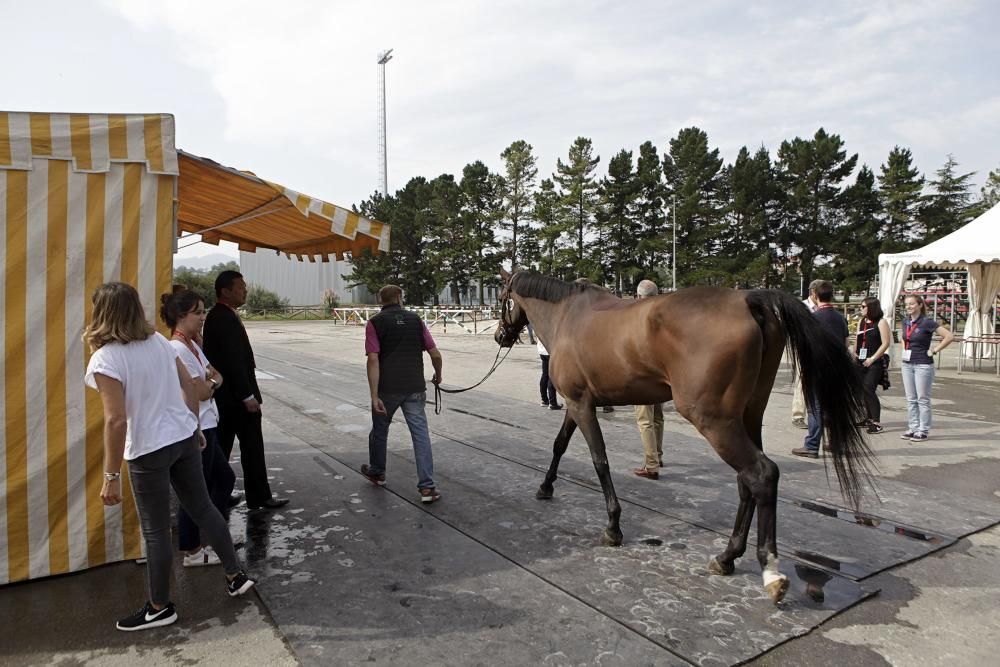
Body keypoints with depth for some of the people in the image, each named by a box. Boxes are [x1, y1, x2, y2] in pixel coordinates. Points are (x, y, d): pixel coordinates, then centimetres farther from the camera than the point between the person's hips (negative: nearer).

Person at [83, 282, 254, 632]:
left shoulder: (105, 359, -17)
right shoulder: (158, 341, 2)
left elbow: (116, 421, -21)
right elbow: (189, 387, 8)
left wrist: (111, 476, -14)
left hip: (149, 451, -6)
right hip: (185, 438, 6)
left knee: (155, 530, 9)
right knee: (202, 508, 19)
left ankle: (160, 607, 26)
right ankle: (236, 575, 29)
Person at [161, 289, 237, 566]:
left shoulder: (192, 345, 10)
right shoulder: (179, 350, -19)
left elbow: (216, 376, 11)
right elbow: (201, 392, -19)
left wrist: (210, 379, -9)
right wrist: (213, 381, -1)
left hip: (205, 427, 10)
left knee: (224, 478, 19)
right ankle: (192, 551, 20)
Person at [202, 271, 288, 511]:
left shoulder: (216, 316, 12)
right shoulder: (226, 318, -19)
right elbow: (233, 361, -23)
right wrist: (248, 396, -20)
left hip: (224, 395, 10)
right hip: (236, 395, -10)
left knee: (221, 446, 16)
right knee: (252, 446, 0)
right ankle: (259, 497, 9)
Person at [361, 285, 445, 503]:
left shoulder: (375, 323, -1)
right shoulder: (416, 319, 6)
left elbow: (373, 360, -13)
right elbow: (435, 354, 4)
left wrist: (374, 395, -15)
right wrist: (438, 376, 23)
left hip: (387, 388, -1)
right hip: (414, 387, 1)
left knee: (379, 429, 20)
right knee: (420, 433, 2)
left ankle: (377, 472, 40)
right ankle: (427, 486, -4)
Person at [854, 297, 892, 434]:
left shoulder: (881, 322, -5)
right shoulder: (861, 322, 15)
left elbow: (886, 343, -11)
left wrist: (873, 358, -13)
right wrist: (854, 353, 8)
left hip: (875, 363, -7)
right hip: (861, 362, 7)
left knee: (869, 390, -14)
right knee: (864, 391, 9)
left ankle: (877, 423, -10)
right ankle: (870, 418, 22)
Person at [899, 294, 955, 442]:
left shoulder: (927, 322, -12)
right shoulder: (905, 322, 8)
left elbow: (949, 336, -17)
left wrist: (934, 350, -13)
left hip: (923, 365, -7)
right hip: (907, 364, 7)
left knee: (923, 399, 0)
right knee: (910, 399, 10)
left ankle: (923, 431, 7)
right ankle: (913, 428, 17)